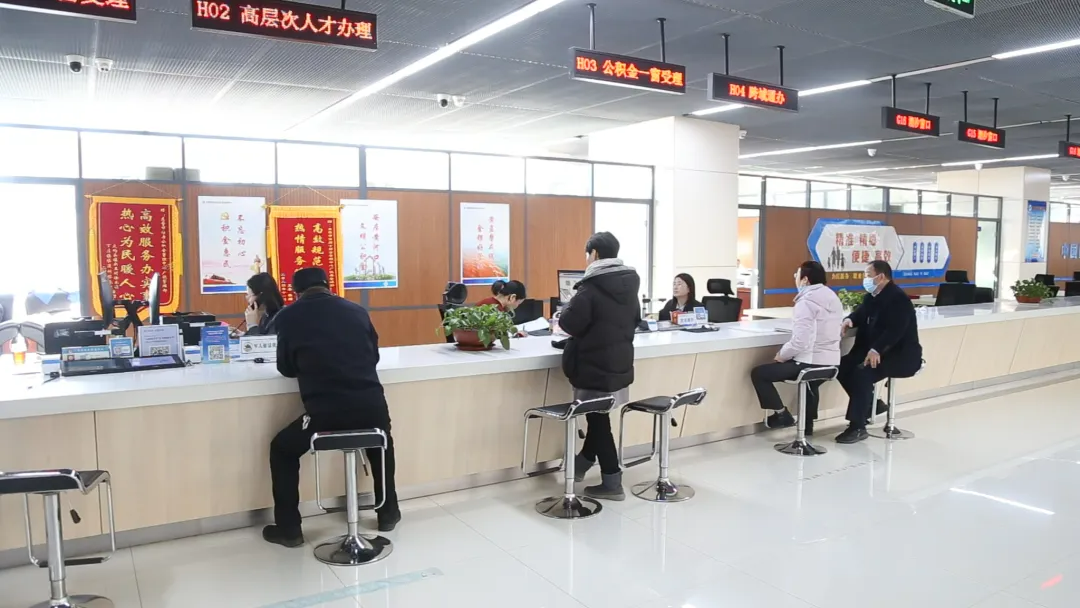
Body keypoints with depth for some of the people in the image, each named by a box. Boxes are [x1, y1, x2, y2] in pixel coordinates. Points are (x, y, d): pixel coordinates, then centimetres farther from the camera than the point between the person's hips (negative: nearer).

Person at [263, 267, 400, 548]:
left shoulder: (289, 316, 3)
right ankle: (388, 513, 40)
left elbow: (287, 369, 13)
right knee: (381, 445, 36)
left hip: (324, 412, -3)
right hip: (372, 406, 3)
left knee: (281, 450, 25)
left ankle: (289, 529, 26)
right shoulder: (357, 311, 10)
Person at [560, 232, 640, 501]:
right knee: (599, 416, 20)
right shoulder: (629, 283, 5)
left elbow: (569, 323, -18)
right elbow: (635, 320, 16)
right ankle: (582, 463, 38)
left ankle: (612, 483, 10)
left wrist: (568, 307, 2)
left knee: (598, 420, 4)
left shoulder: (592, 286, -18)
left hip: (595, 365, -7)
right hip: (621, 363, 8)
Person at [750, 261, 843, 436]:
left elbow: (800, 342, -24)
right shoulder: (833, 298, 10)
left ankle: (782, 414, 8)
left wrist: (782, 355, -5)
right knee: (810, 384, 41)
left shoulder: (806, 302, -17)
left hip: (810, 363, -9)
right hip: (831, 362, 9)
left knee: (758, 373, 3)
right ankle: (808, 425, 49)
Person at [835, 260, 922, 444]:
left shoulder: (898, 298, -19)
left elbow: (895, 331, -28)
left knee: (862, 372, -30)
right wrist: (850, 320, -6)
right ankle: (870, 403, 10)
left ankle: (858, 427, -26)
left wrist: (876, 350, -39)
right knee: (843, 366, -8)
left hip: (901, 355, -9)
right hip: (872, 351, 9)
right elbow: (860, 314, 20)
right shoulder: (871, 296, 9)